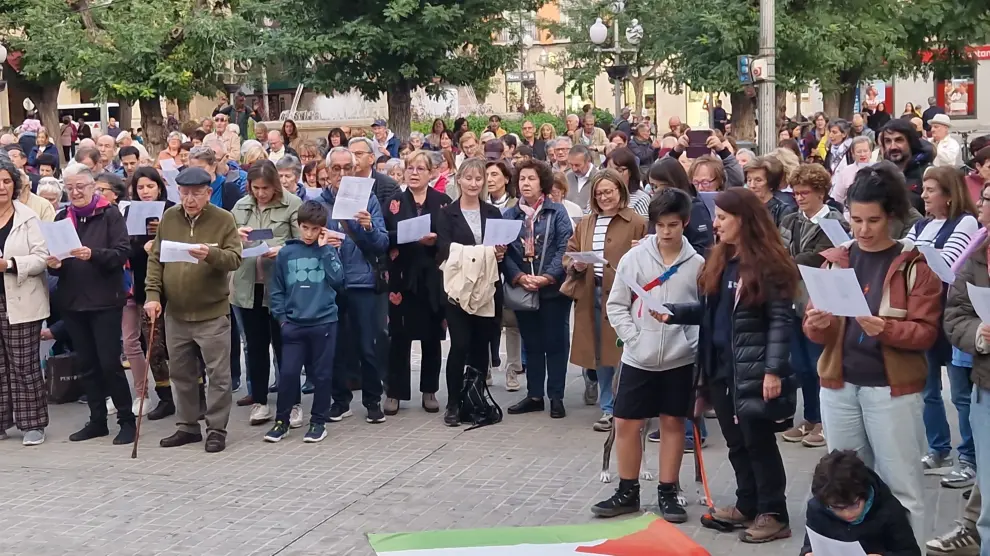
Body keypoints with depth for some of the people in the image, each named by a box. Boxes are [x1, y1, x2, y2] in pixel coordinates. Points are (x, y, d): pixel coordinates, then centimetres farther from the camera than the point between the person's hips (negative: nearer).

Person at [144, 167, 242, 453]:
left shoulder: (224, 219, -7)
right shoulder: (169, 218, 5)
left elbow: (235, 258, -13)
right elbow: (155, 259, 7)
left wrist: (211, 254, -32)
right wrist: (152, 294, -3)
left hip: (212, 313, -4)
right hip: (175, 313, 4)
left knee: (217, 374, 0)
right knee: (181, 374, 13)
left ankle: (217, 429, 10)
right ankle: (188, 426, 25)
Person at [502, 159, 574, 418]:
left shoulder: (557, 213, -1)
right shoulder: (509, 216, 8)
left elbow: (564, 248, -8)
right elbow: (503, 251, 0)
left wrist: (547, 277, -18)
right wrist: (519, 277, -15)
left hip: (553, 289, -3)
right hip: (522, 290, 3)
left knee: (555, 343, 3)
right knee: (531, 344, 11)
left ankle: (556, 397, 10)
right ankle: (534, 396, 19)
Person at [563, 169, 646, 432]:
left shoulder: (637, 223, -4)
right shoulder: (585, 223, 14)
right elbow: (569, 254, 16)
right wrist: (575, 265, -5)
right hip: (591, 294, 5)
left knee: (623, 352, -3)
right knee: (600, 354, 10)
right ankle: (608, 408, 18)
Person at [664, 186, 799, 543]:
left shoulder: (767, 263, -14)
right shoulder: (720, 260, 11)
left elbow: (781, 321, -16)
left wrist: (774, 370, -21)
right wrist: (672, 312, 0)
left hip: (753, 369, -8)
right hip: (720, 366, 8)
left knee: (758, 442, 0)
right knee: (736, 442, 15)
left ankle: (774, 515, 10)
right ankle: (747, 507, 27)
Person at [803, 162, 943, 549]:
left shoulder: (915, 265, -3)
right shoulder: (835, 260, 8)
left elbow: (926, 331, -8)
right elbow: (815, 328, 7)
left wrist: (885, 328, -26)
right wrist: (816, 324, -16)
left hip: (892, 388, -4)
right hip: (839, 385, 4)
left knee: (900, 484, 1)